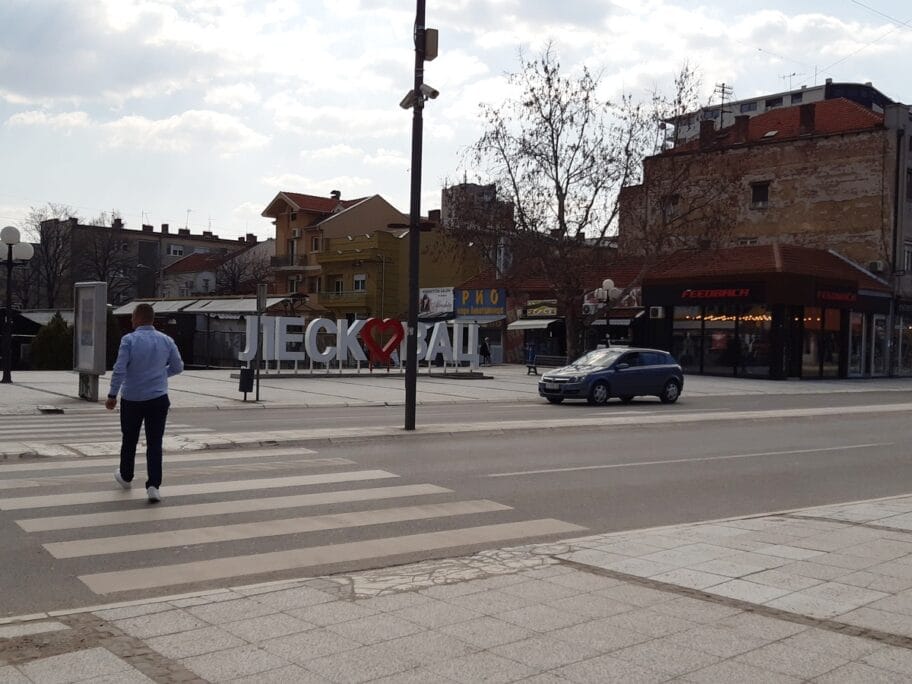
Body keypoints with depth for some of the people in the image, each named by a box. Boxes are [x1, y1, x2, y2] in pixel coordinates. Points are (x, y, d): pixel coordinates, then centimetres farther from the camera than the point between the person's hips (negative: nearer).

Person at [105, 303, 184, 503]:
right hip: (158, 399, 1)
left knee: (129, 440, 18)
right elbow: (178, 367, 10)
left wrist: (112, 395, -9)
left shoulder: (129, 340, -11)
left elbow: (119, 370, -16)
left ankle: (126, 477, 37)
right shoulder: (166, 340, 1)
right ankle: (153, 486, -9)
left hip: (132, 399, -1)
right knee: (155, 443, 1)